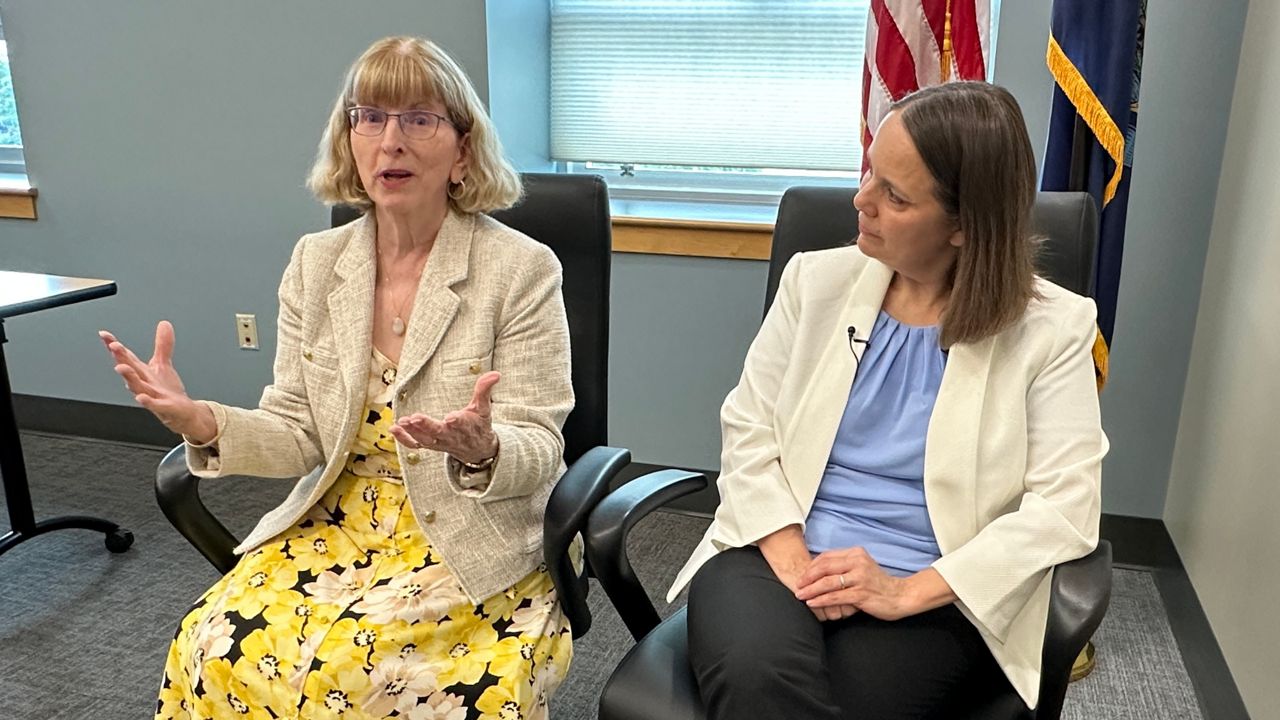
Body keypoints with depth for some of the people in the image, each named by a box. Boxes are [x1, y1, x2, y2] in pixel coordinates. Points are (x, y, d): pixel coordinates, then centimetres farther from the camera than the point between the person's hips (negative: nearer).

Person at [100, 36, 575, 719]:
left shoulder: (522, 269, -10)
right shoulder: (314, 262, 4)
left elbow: (538, 453, -10)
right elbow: (301, 436, 4)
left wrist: (480, 451, -33)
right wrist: (204, 423, -15)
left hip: (472, 548, -3)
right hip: (335, 527, 4)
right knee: (213, 648, -19)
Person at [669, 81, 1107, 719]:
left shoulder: (1051, 328, -1)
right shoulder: (817, 281, 6)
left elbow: (1063, 508, -6)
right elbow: (748, 428, 3)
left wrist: (908, 592, -17)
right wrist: (792, 559, -13)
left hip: (937, 598, 0)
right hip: (779, 554, 1)